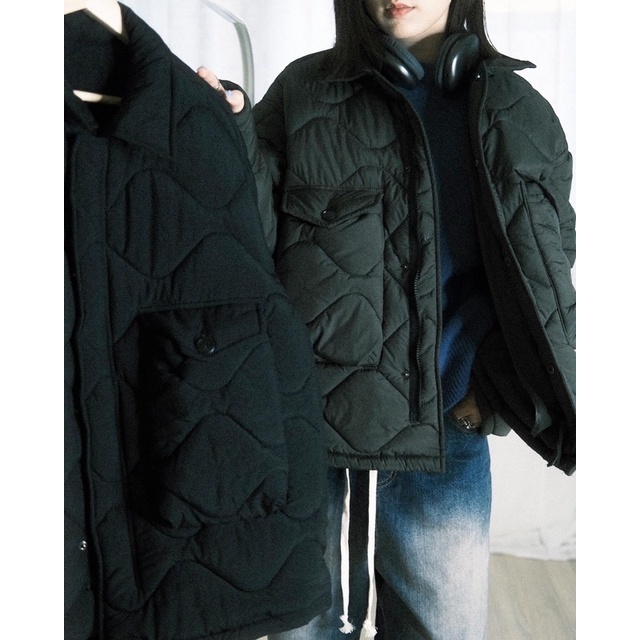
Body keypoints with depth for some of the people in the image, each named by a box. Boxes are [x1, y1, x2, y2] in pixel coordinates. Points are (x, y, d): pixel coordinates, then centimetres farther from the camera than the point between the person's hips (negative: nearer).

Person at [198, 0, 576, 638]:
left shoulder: (520, 117, 5)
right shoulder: (304, 94, 1)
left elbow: (546, 282, 8)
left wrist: (497, 391, -4)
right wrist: (233, 140, -20)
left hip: (444, 448, 1)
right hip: (306, 438, 0)